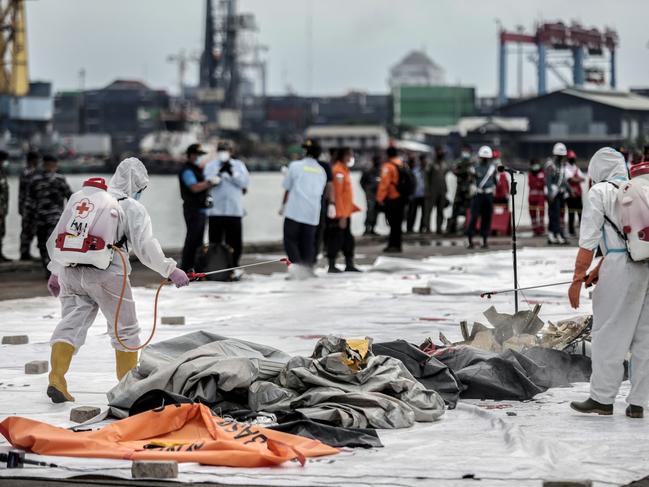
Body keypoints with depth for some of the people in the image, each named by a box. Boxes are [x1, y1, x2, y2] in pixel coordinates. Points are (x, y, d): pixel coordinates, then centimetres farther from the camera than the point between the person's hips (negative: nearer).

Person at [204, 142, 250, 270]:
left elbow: (244, 182, -2)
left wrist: (232, 172, -14)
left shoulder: (238, 165, 12)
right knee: (215, 242, -2)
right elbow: (208, 182, -6)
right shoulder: (210, 166, 9)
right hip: (216, 211, -1)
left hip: (234, 211, 1)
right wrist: (219, 172, -20)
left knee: (235, 243, 3)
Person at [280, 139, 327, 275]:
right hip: (313, 213, 4)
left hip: (294, 211, -4)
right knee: (308, 242, 10)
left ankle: (297, 265, -17)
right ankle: (308, 268, 6)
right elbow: (320, 192, 15)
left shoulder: (295, 166, -2)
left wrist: (283, 206, 16)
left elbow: (287, 189, 4)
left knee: (290, 240, 1)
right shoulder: (321, 171, 9)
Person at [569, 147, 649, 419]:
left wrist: (578, 279, -3)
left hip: (622, 269, -6)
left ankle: (602, 398, 4)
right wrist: (598, 270, 27)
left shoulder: (599, 192, 1)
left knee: (609, 334, 2)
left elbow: (589, 241, -5)